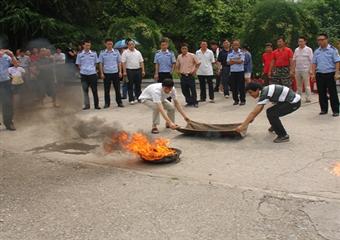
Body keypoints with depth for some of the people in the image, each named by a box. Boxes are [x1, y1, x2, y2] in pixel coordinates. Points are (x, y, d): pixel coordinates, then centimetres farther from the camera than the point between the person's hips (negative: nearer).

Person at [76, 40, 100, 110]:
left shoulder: (94, 54, 4)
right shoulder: (80, 55, 3)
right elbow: (78, 64, 9)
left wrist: (93, 69, 2)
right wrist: (82, 69, -1)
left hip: (93, 74, 0)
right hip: (84, 74, 0)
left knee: (94, 90, 3)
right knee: (85, 90, 6)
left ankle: (96, 105, 11)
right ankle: (86, 105, 14)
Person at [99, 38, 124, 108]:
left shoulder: (116, 52, 4)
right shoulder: (102, 53, 2)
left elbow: (119, 62, 8)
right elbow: (100, 63, 4)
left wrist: (120, 72, 1)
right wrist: (101, 73, -2)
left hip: (115, 72, 1)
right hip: (106, 73, 0)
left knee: (117, 89, 4)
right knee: (106, 90, 5)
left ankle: (119, 102, 12)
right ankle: (107, 103, 13)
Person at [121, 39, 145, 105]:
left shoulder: (138, 52, 10)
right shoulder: (125, 53, -2)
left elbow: (141, 62, 10)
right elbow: (123, 63, -7)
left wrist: (143, 70, 3)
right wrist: (124, 71, -14)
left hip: (138, 70, 4)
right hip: (129, 71, -4)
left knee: (138, 85, 10)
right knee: (130, 86, 1)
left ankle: (139, 98, 21)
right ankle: (131, 99, 6)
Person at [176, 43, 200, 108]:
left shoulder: (192, 55, -5)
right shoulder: (179, 57, 7)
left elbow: (198, 63, 1)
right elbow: (177, 65, 22)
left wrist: (194, 71, -2)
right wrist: (178, 71, 9)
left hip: (190, 76, -4)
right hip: (183, 76, 4)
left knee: (193, 90, -2)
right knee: (184, 90, 6)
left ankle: (195, 103, 8)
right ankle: (189, 102, 18)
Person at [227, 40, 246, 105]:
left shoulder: (242, 53, 1)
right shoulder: (230, 53, 9)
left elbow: (241, 61, -11)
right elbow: (229, 62, -1)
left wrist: (233, 60, -5)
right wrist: (237, 60, -9)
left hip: (240, 71, -3)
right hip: (232, 71, 3)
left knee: (241, 86, -2)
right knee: (234, 87, 5)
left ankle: (242, 100, 6)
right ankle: (236, 100, 15)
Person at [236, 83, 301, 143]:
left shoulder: (265, 94, -22)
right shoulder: (264, 91, 6)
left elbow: (253, 112, -24)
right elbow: (260, 108, 23)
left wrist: (242, 126, -22)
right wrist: (253, 117, 29)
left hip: (294, 102, -10)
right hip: (289, 100, 10)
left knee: (272, 114, -19)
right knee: (270, 111, 17)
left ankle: (283, 136, -8)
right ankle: (275, 127, 47)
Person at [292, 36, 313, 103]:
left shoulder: (308, 49, -2)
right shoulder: (296, 50, 12)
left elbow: (311, 60, -6)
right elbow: (294, 60, 14)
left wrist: (310, 70, -12)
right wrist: (293, 69, 7)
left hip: (305, 70, -5)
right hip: (297, 70, 5)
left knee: (307, 85, -3)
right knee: (298, 85, 11)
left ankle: (308, 98, -1)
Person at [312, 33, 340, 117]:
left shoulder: (332, 50, -1)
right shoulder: (316, 51, 11)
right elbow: (314, 63, 13)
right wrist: (313, 74, 5)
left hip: (330, 74, -4)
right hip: (319, 74, 4)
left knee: (333, 93, -2)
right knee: (321, 93, 8)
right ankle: (324, 109, 18)